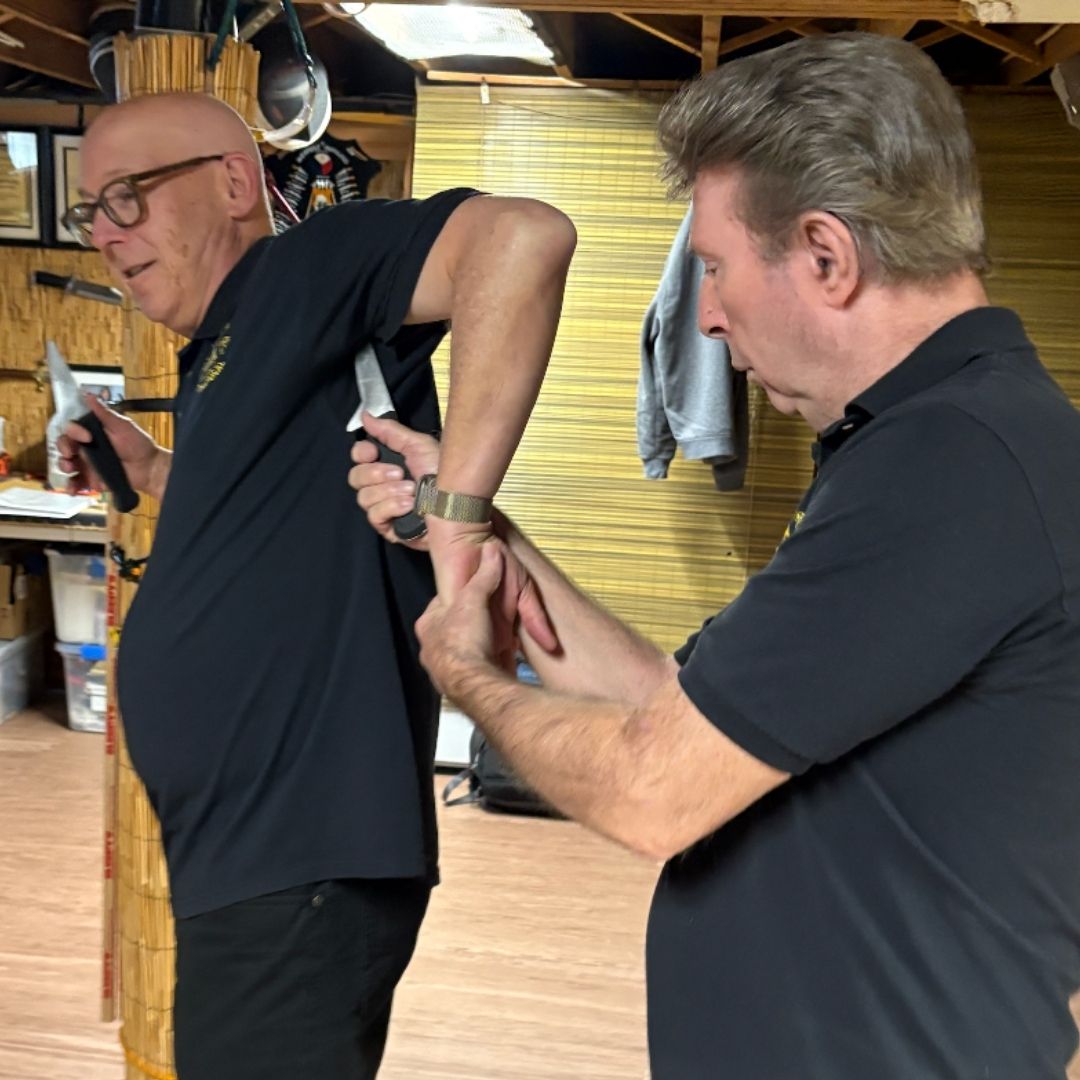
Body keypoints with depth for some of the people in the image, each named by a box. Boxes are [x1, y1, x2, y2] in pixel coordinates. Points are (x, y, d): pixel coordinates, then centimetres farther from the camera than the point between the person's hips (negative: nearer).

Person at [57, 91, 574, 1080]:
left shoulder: (307, 270, -11)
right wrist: (151, 470, 16)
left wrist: (457, 509, -33)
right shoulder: (220, 357, 16)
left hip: (303, 859, -10)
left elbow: (525, 235, -29)